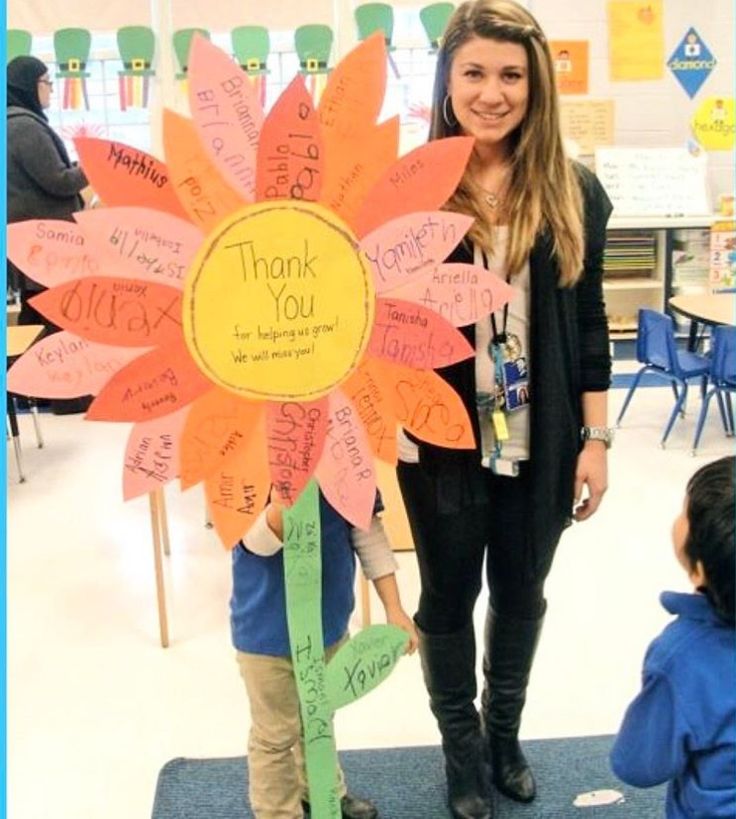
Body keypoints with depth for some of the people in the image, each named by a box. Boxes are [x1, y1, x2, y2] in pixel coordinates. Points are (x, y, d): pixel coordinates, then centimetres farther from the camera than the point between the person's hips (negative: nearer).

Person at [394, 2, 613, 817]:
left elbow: (588, 323, 3)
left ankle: (505, 734, 44)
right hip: (440, 438, -2)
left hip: (540, 439, 2)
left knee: (520, 593, 18)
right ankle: (462, 751, 38)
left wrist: (595, 438, 1)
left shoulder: (573, 191, -1)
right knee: (448, 597, 14)